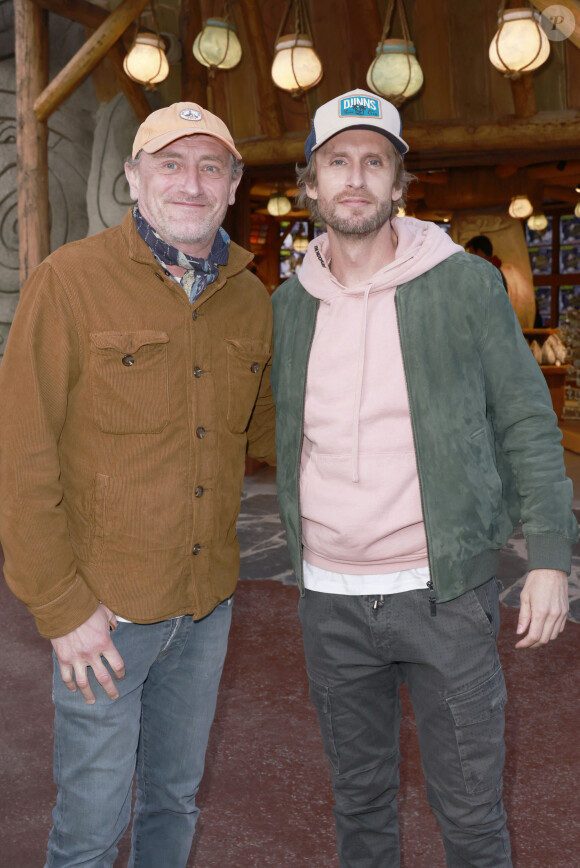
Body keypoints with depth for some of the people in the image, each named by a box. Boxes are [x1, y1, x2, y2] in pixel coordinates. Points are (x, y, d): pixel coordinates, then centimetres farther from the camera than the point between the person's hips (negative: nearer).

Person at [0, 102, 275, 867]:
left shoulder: (249, 300, 4)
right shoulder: (70, 282, -12)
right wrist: (62, 608, -15)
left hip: (207, 603, 5)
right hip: (105, 608, -5)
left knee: (175, 796, 23)